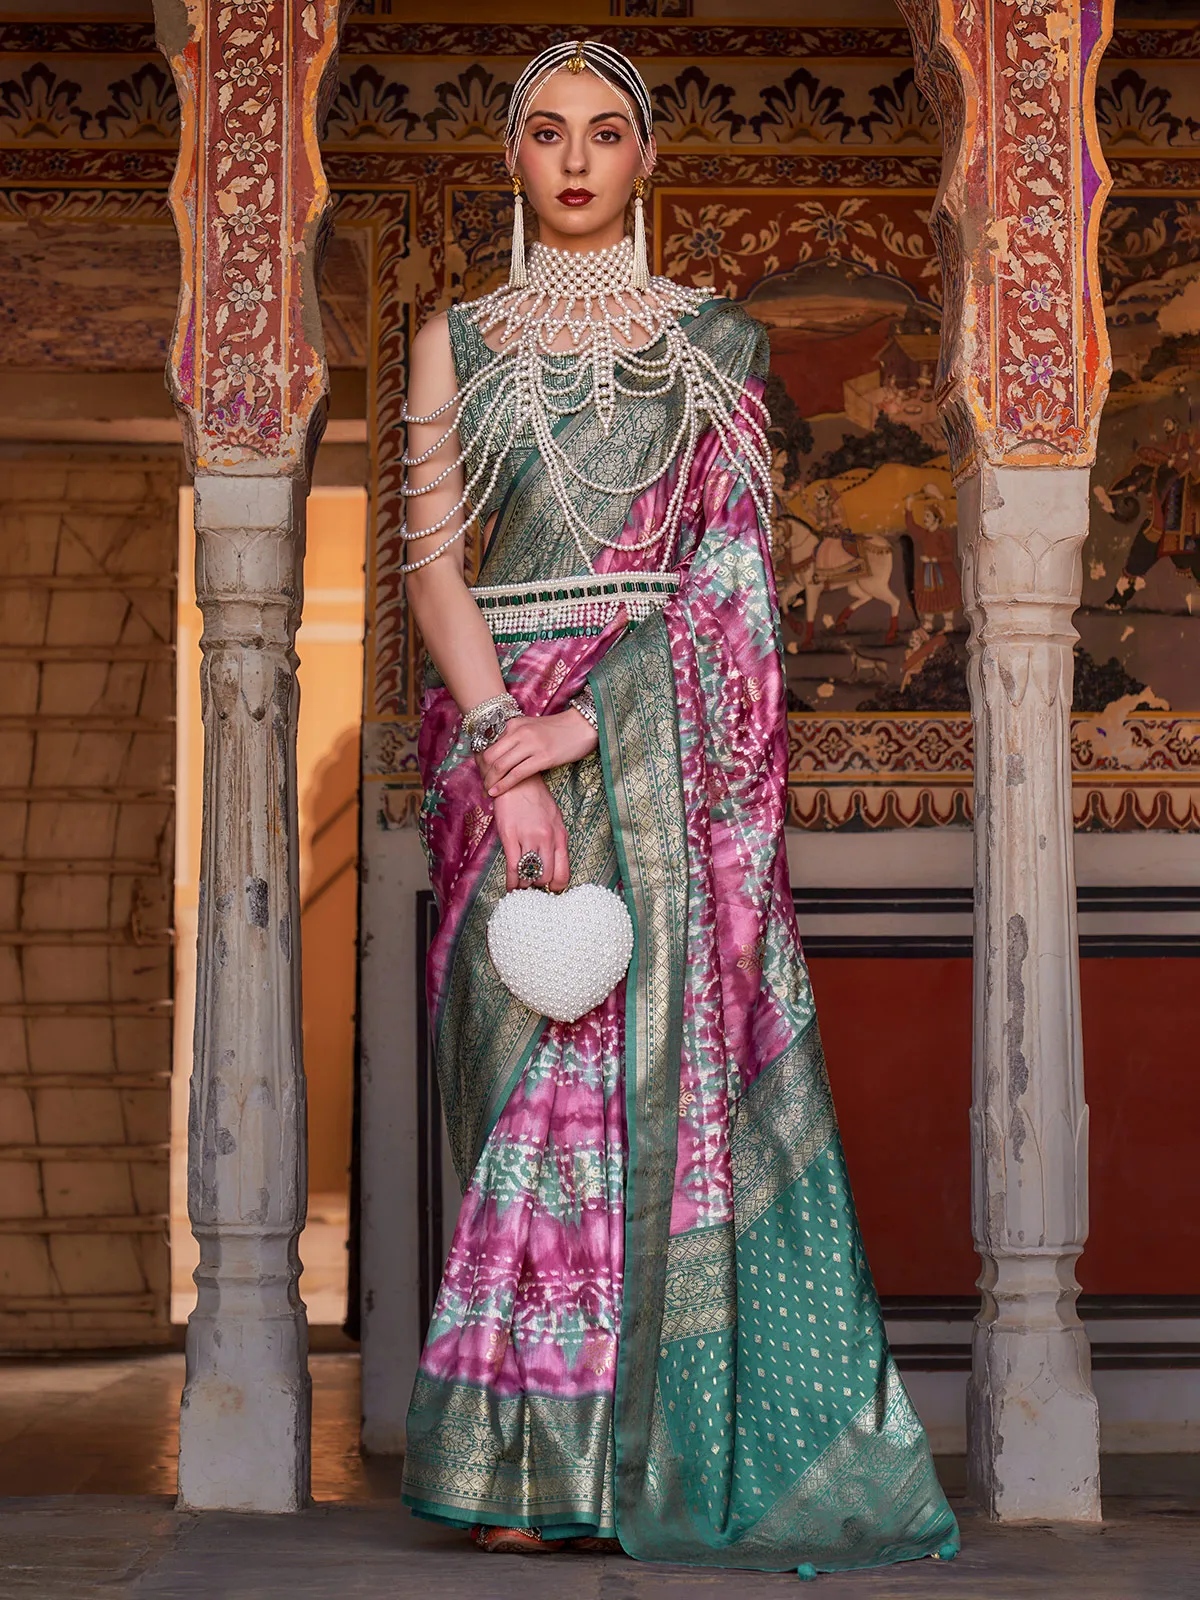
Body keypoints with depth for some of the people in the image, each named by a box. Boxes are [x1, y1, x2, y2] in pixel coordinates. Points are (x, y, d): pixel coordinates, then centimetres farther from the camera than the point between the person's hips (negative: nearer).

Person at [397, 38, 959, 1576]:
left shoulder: (718, 342, 9)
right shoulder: (457, 342, 12)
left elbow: (726, 567, -1)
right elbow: (432, 555, 1)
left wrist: (585, 721, -13)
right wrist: (503, 746, -14)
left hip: (668, 741, 0)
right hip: (499, 726, 1)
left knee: (671, 1061, -6)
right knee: (533, 1064, -4)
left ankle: (656, 1451, 0)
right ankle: (537, 1459, 0)